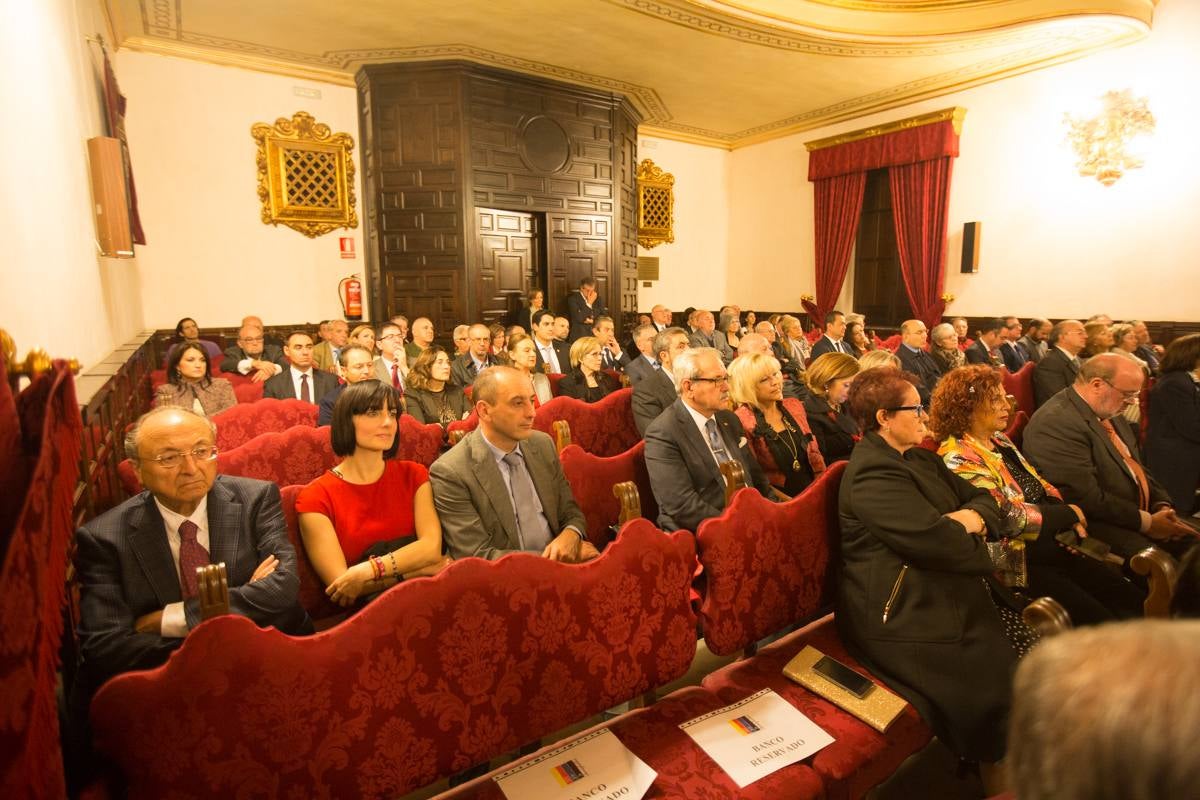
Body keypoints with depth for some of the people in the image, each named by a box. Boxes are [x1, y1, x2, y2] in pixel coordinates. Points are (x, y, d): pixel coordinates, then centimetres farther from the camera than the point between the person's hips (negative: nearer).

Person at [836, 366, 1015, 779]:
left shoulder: (920, 459, 16)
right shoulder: (872, 475, -17)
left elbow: (982, 498, 17)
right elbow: (936, 541, -22)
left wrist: (973, 517, -7)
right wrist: (975, 543, -1)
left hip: (948, 596, 9)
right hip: (905, 617, -9)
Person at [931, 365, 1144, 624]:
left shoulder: (999, 439, 10)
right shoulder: (958, 459, -19)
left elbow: (1041, 487, 16)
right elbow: (1009, 517, -21)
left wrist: (1070, 519, -3)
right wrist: (1069, 514, -6)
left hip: (1053, 544, 9)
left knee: (1135, 601, 2)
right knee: (1102, 624, -15)